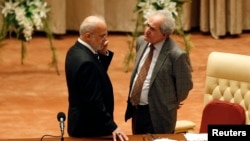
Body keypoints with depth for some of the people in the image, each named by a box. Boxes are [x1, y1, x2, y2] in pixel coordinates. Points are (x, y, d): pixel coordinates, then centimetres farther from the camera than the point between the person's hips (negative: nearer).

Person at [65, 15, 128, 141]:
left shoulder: (76, 50, 3)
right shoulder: (85, 61, -27)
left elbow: (98, 73, 14)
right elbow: (94, 101, -27)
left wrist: (104, 54, -3)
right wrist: (112, 127, -21)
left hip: (81, 122, 10)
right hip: (89, 128, -10)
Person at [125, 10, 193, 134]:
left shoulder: (176, 54, -22)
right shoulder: (141, 42, 1)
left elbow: (185, 85, -10)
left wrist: (172, 104, 5)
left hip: (157, 114, -7)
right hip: (136, 109, 7)